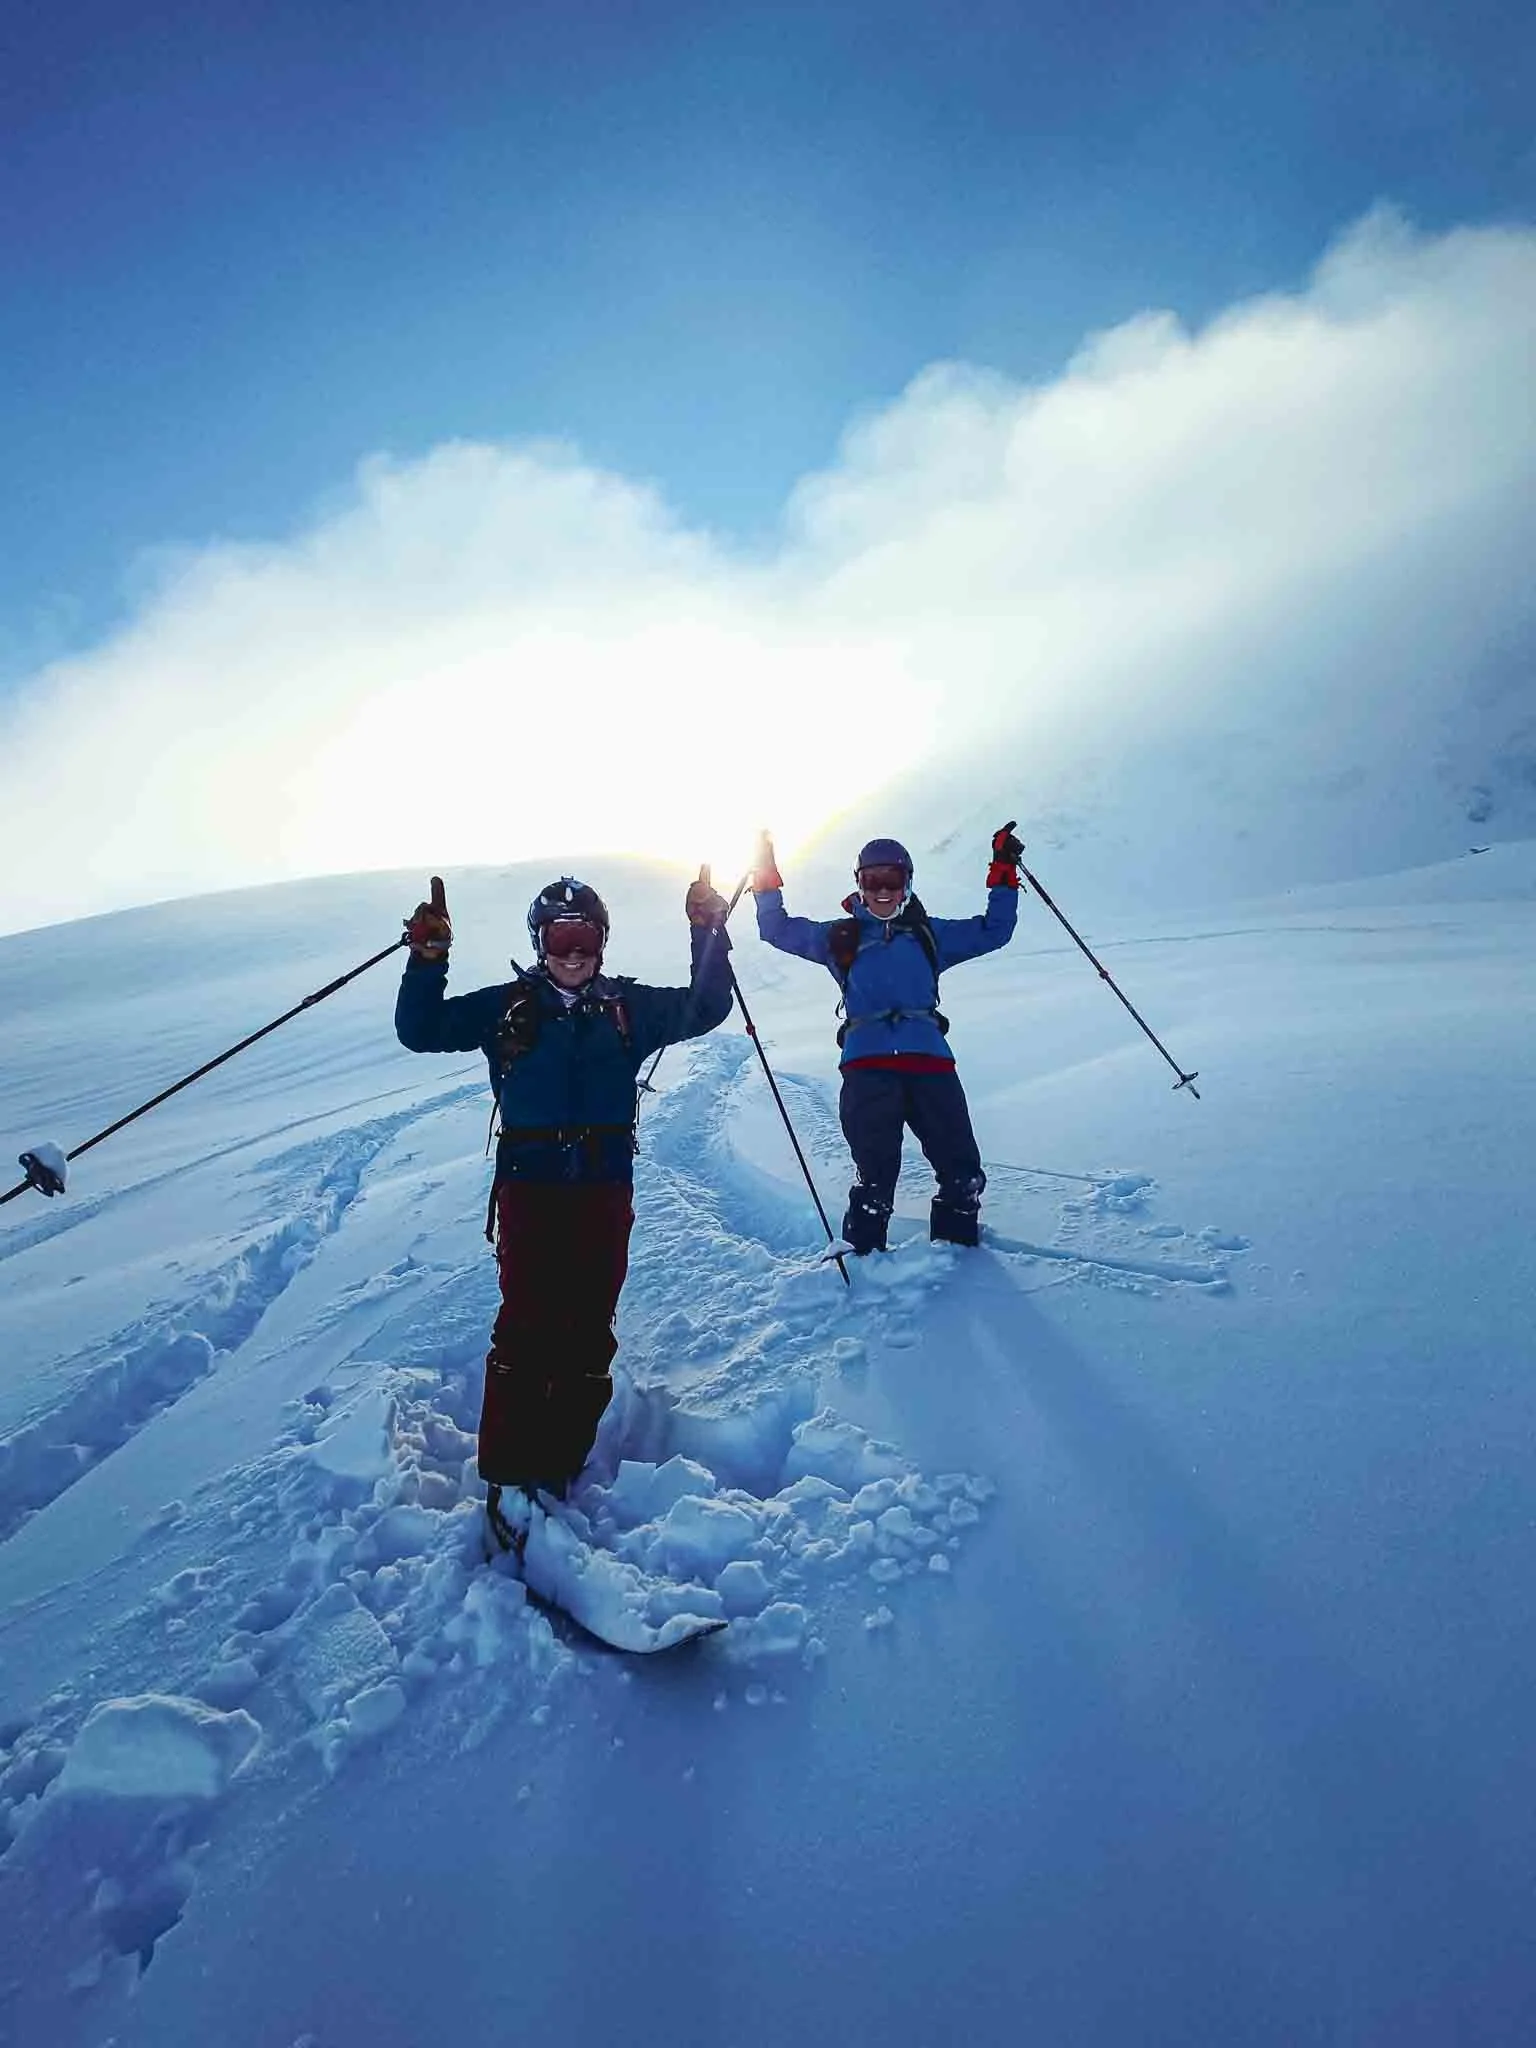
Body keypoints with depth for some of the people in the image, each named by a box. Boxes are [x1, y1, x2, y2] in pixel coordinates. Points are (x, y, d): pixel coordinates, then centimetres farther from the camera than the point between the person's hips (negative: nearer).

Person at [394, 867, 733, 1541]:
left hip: (605, 1190, 2)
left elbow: (703, 1010, 5)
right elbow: (420, 1030, 5)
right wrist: (427, 959, -8)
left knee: (589, 1333, 6)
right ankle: (508, 1475, 3)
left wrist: (709, 934, -6)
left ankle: (561, 1467, 19)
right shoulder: (507, 1006, 6)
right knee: (527, 1328, -8)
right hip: (529, 1186, -2)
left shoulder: (628, 1006, 9)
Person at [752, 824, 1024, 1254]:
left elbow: (992, 932, 25)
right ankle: (864, 1253, 4)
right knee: (874, 1174, -9)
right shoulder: (839, 937, 21)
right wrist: (767, 879, 17)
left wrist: (1004, 874, 18)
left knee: (962, 1170, -1)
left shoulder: (929, 934, 22)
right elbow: (778, 931, 27)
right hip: (866, 1063, -1)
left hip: (929, 1060, 2)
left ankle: (957, 1245, 18)